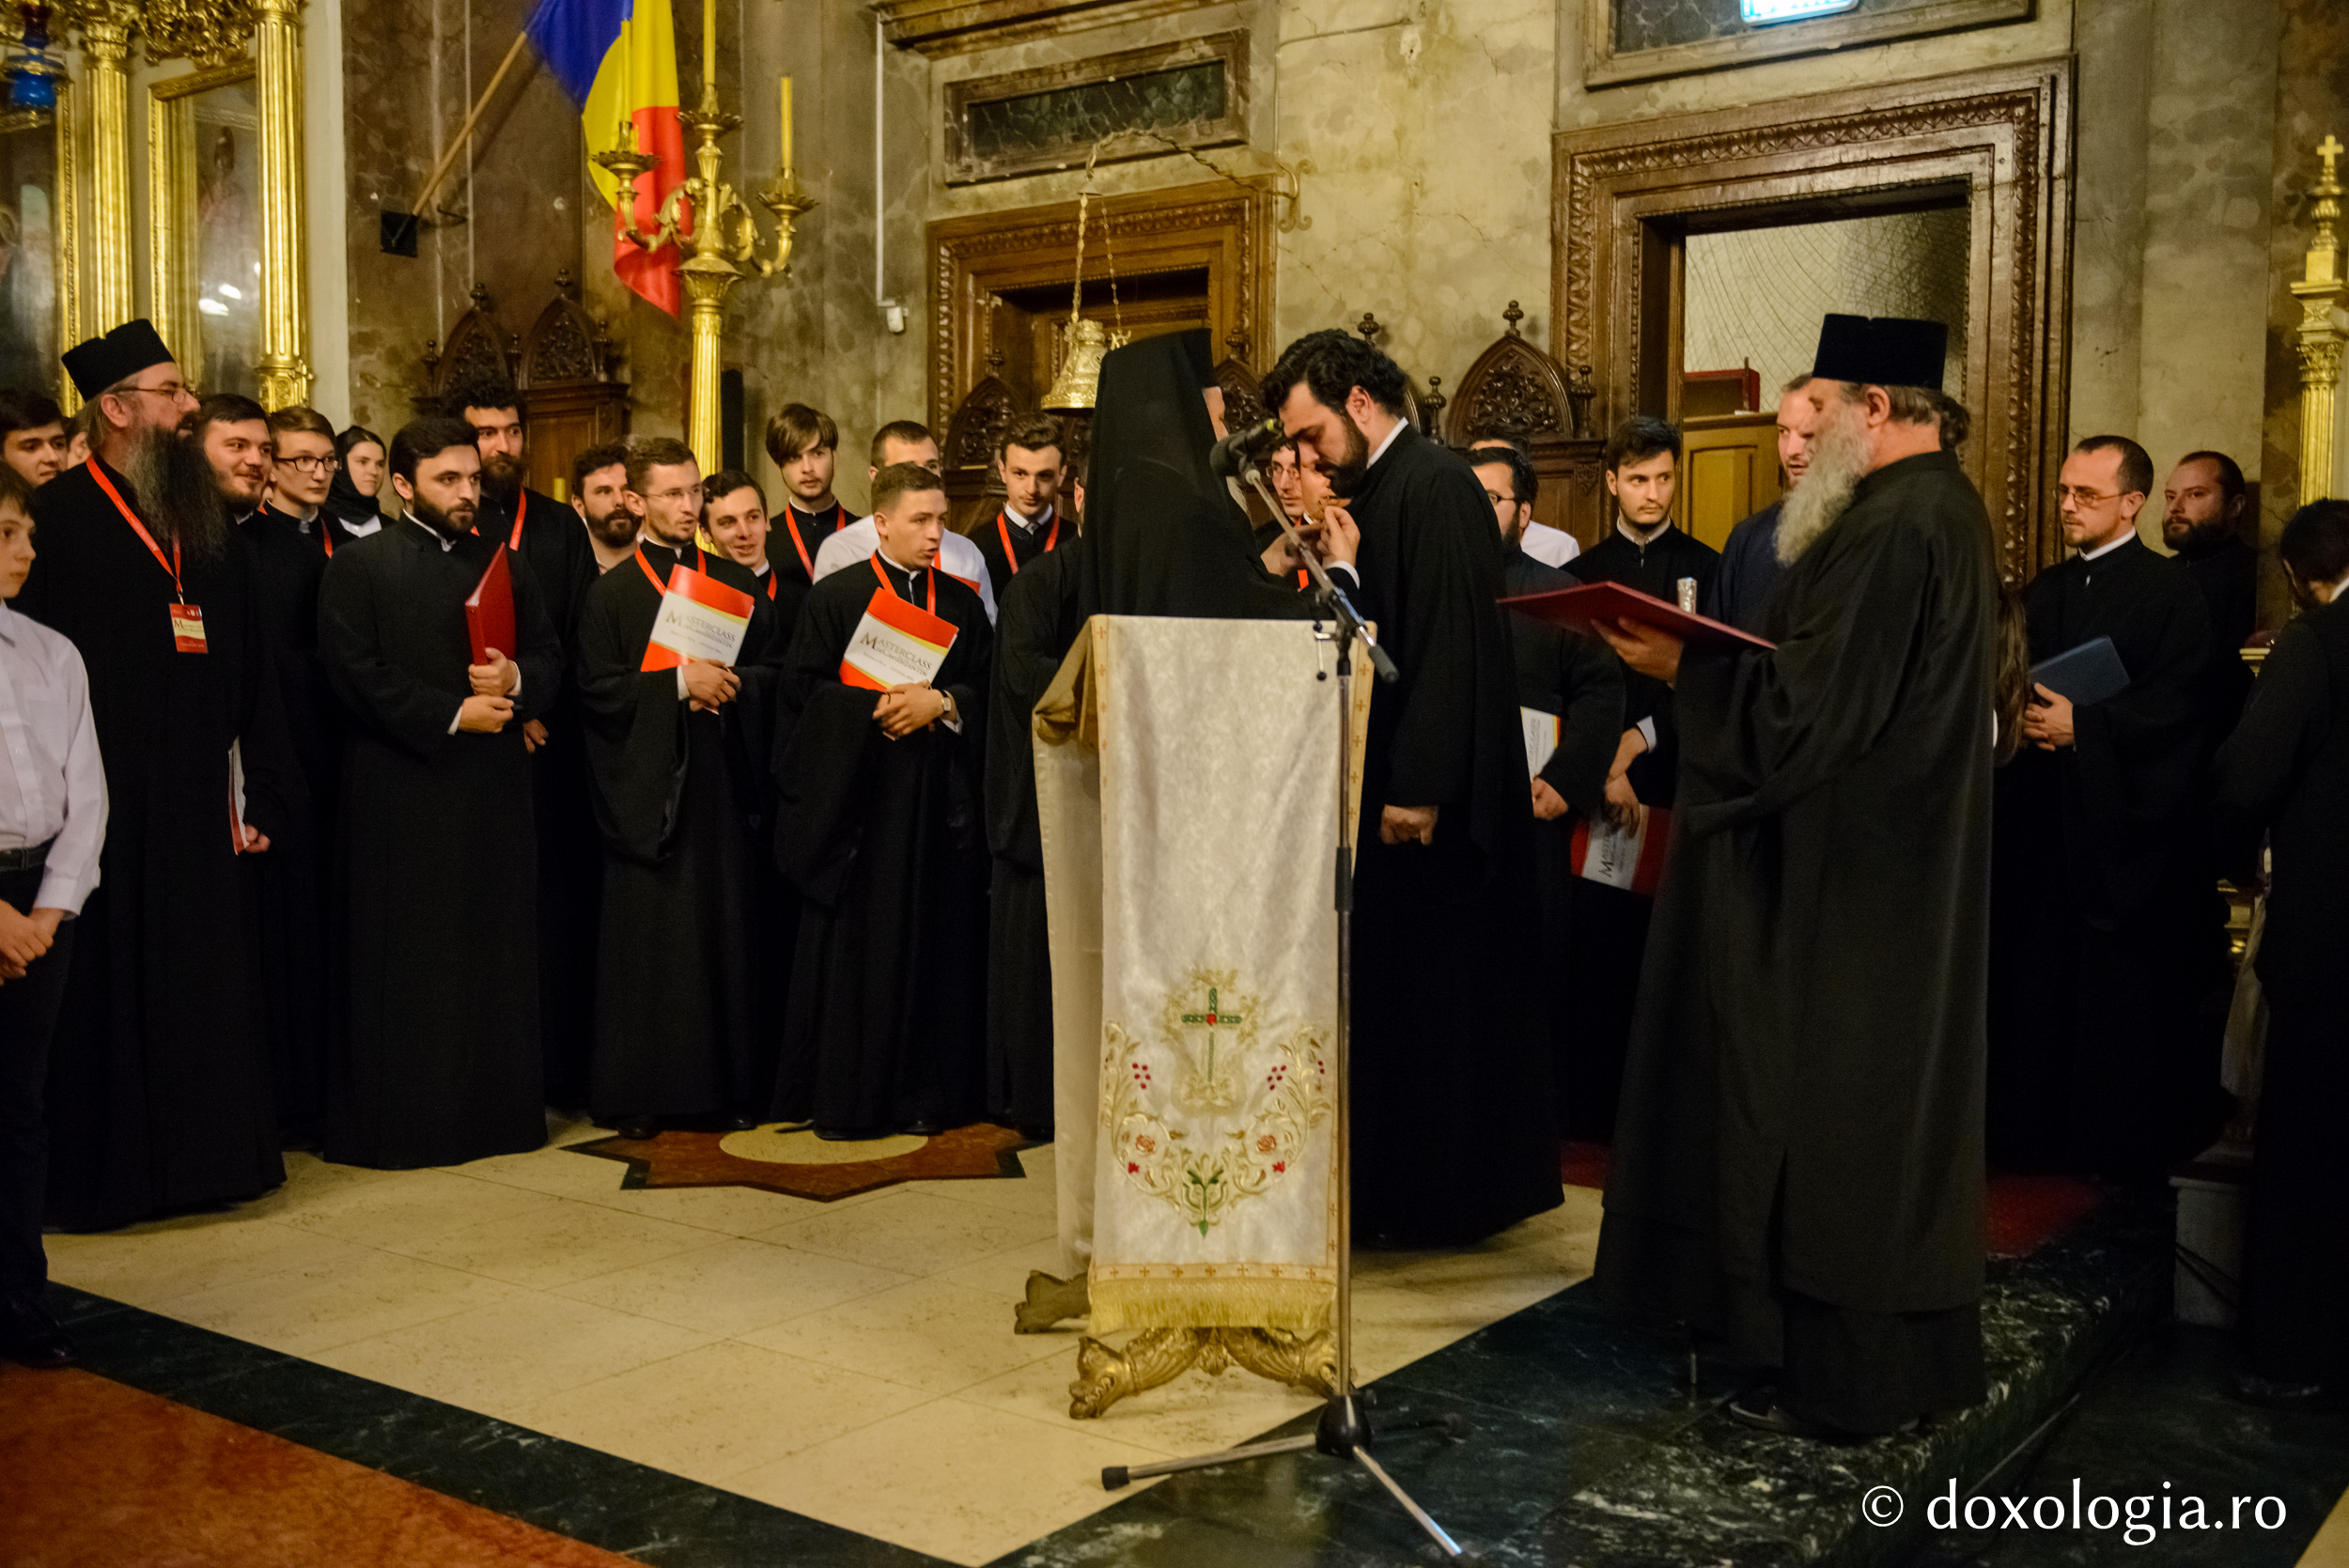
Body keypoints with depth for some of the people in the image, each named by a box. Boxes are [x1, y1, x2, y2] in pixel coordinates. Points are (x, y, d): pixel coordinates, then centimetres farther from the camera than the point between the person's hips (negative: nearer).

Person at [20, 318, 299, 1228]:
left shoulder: (208, 528, 13)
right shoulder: (58, 520, -8)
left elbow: (247, 672, 12)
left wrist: (263, 794, 7)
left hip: (198, 804, 6)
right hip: (108, 804, -6)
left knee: (203, 990, 12)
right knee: (110, 994, 2)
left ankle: (203, 1156, 23)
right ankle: (98, 1174, 14)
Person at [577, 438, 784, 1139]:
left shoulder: (737, 583, 12)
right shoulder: (611, 594, 2)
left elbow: (772, 671, 8)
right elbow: (598, 689, -8)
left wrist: (727, 684, -11)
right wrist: (680, 682, -16)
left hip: (725, 785, 3)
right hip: (647, 788, -3)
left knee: (730, 936, 5)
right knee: (647, 943, 0)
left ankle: (732, 1084, 14)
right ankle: (637, 1094, 9)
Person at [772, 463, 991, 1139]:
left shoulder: (962, 603, 11)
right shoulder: (835, 596, 2)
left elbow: (988, 692, 8)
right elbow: (804, 688, -4)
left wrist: (940, 703, -10)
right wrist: (879, 706, -15)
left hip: (937, 802, 3)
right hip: (856, 797, -3)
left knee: (930, 945, 3)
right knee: (853, 946, -1)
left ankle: (921, 1094, 11)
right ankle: (841, 1096, 7)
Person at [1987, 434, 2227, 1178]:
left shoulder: (2172, 592, -4)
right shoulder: (2044, 591, 15)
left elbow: (2179, 702, -13)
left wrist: (2083, 725, -18)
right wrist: (2025, 715, -4)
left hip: (2126, 818, -6)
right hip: (2046, 818, 6)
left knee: (2126, 992, 0)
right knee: (2040, 980, 7)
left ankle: (2131, 1140, 11)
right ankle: (2040, 1128, 16)